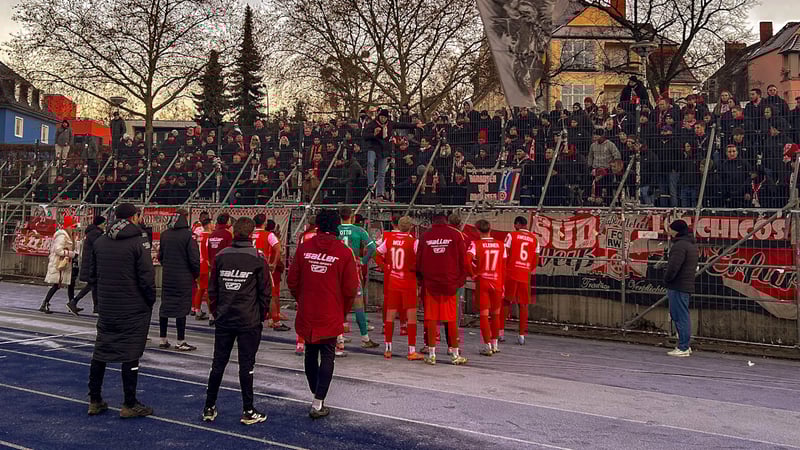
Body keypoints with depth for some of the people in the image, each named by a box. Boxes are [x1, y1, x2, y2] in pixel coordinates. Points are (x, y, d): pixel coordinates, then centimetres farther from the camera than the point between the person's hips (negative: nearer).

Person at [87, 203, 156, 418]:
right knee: (131, 355, 1)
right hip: (134, 309, -6)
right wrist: (151, 300, -3)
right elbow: (147, 277, -16)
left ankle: (95, 401, 23)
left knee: (100, 351, 15)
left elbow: (92, 273, 13)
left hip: (106, 308, 6)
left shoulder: (100, 241, 6)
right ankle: (130, 405, 8)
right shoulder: (139, 241, -13)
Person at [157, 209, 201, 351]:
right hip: (183, 278, -6)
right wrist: (196, 274, 2)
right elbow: (194, 258, -13)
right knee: (182, 307, -1)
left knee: (165, 306, 12)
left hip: (167, 278, 6)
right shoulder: (187, 235, -13)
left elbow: (160, 255, 12)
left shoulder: (165, 234, 5)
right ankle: (181, 342, 3)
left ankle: (163, 340, 19)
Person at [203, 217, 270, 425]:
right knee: (246, 365, 3)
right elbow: (264, 292, -4)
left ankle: (209, 408, 19)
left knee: (218, 363, 12)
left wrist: (216, 312, 14)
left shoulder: (220, 256, 0)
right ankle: (248, 412, 10)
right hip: (249, 322, -3)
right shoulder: (257, 258, -8)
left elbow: (212, 289, 5)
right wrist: (261, 316, 8)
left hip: (224, 320, 3)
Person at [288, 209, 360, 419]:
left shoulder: (303, 248, -2)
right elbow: (351, 289, -6)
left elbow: (292, 281, 3)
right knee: (327, 356, 5)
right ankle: (318, 404, 2)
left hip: (306, 315, 3)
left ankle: (316, 395, 32)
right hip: (331, 316, -3)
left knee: (311, 353, 18)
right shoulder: (344, 253, -8)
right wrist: (343, 312, 10)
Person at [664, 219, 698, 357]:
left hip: (678, 287, -10)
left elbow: (673, 267, -24)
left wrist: (666, 280, -6)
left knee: (680, 317, -6)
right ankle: (685, 346, 22)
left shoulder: (680, 245, -17)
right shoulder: (692, 244, 17)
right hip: (687, 285, 10)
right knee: (683, 316, 17)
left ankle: (683, 348, -2)